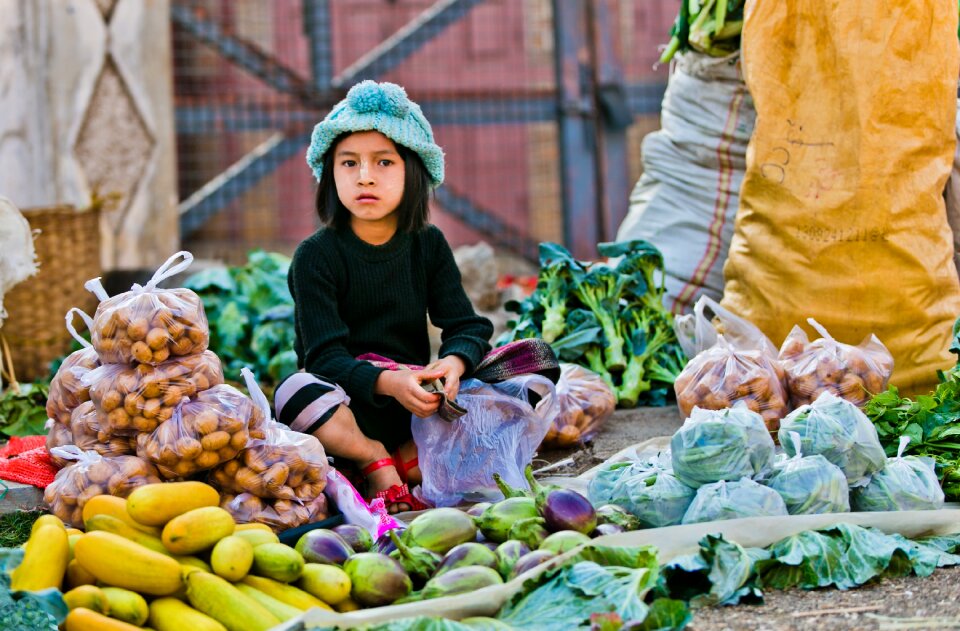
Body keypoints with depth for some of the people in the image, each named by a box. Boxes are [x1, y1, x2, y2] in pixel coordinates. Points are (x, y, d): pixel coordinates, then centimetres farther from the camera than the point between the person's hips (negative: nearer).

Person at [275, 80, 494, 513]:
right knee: (296, 391, -38)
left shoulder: (429, 245, 5)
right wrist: (387, 382, -36)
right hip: (349, 406, -3)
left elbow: (468, 326, 0)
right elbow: (326, 356, -17)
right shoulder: (317, 256, -8)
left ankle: (407, 461, -21)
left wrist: (453, 362, -26)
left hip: (415, 402, 4)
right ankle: (376, 460, -16)